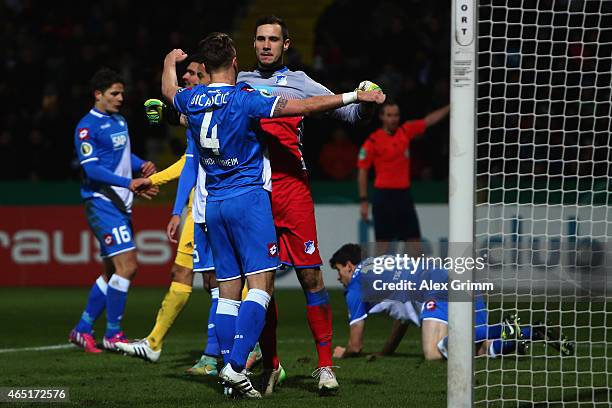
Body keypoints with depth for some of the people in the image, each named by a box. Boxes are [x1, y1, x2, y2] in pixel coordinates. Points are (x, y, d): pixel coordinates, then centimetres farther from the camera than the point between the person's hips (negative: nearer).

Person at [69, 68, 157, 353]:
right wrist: (130, 184, -24)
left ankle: (83, 329, 23)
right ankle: (113, 334, -6)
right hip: (102, 203, -9)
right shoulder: (87, 127, -11)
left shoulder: (119, 121, 16)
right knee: (126, 265, -15)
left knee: (112, 271, 13)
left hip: (120, 204, 9)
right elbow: (92, 169, -18)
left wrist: (142, 165, 6)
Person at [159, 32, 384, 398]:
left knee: (229, 290, 8)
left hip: (213, 203, 6)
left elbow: (169, 90, 31)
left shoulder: (192, 99, 6)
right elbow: (304, 106, -16)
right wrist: (355, 97, -12)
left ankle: (232, 375, 5)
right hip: (248, 198, -6)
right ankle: (236, 364, -23)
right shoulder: (244, 99, -12)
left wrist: (171, 61, 52)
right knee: (261, 285, -8)